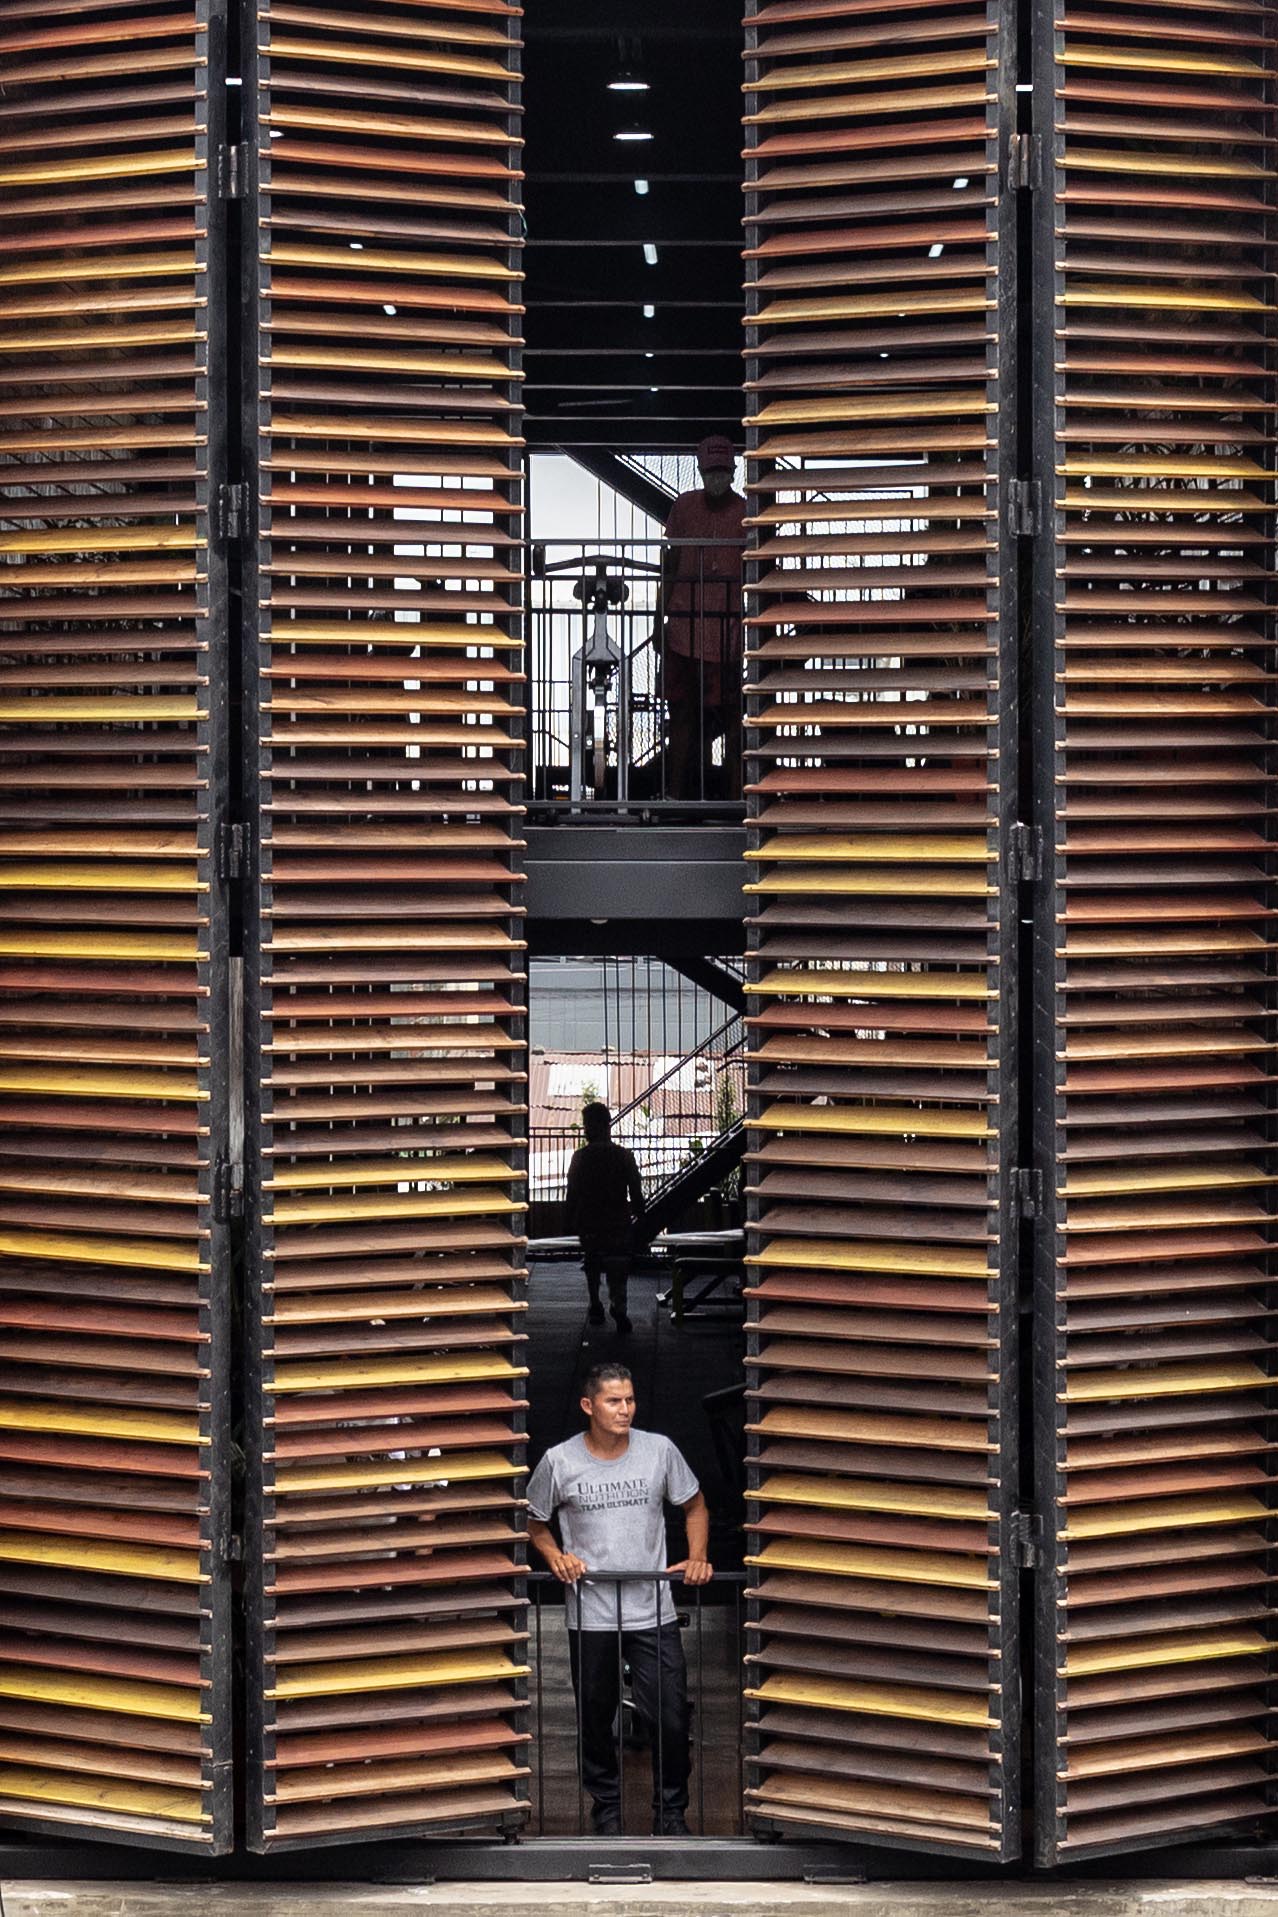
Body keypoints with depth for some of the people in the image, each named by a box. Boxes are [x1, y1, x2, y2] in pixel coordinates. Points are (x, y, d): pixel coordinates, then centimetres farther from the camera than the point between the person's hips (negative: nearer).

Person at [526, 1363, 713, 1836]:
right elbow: (536, 1522, 10)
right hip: (590, 1616, 0)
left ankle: (671, 1811, 17)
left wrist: (697, 1557, -1)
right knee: (596, 1719, 12)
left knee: (670, 1720, -1)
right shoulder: (559, 1461, -5)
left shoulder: (660, 1450, -3)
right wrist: (555, 1557, -9)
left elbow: (694, 1505, 13)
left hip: (653, 1614, 0)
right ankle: (606, 1806, 31)